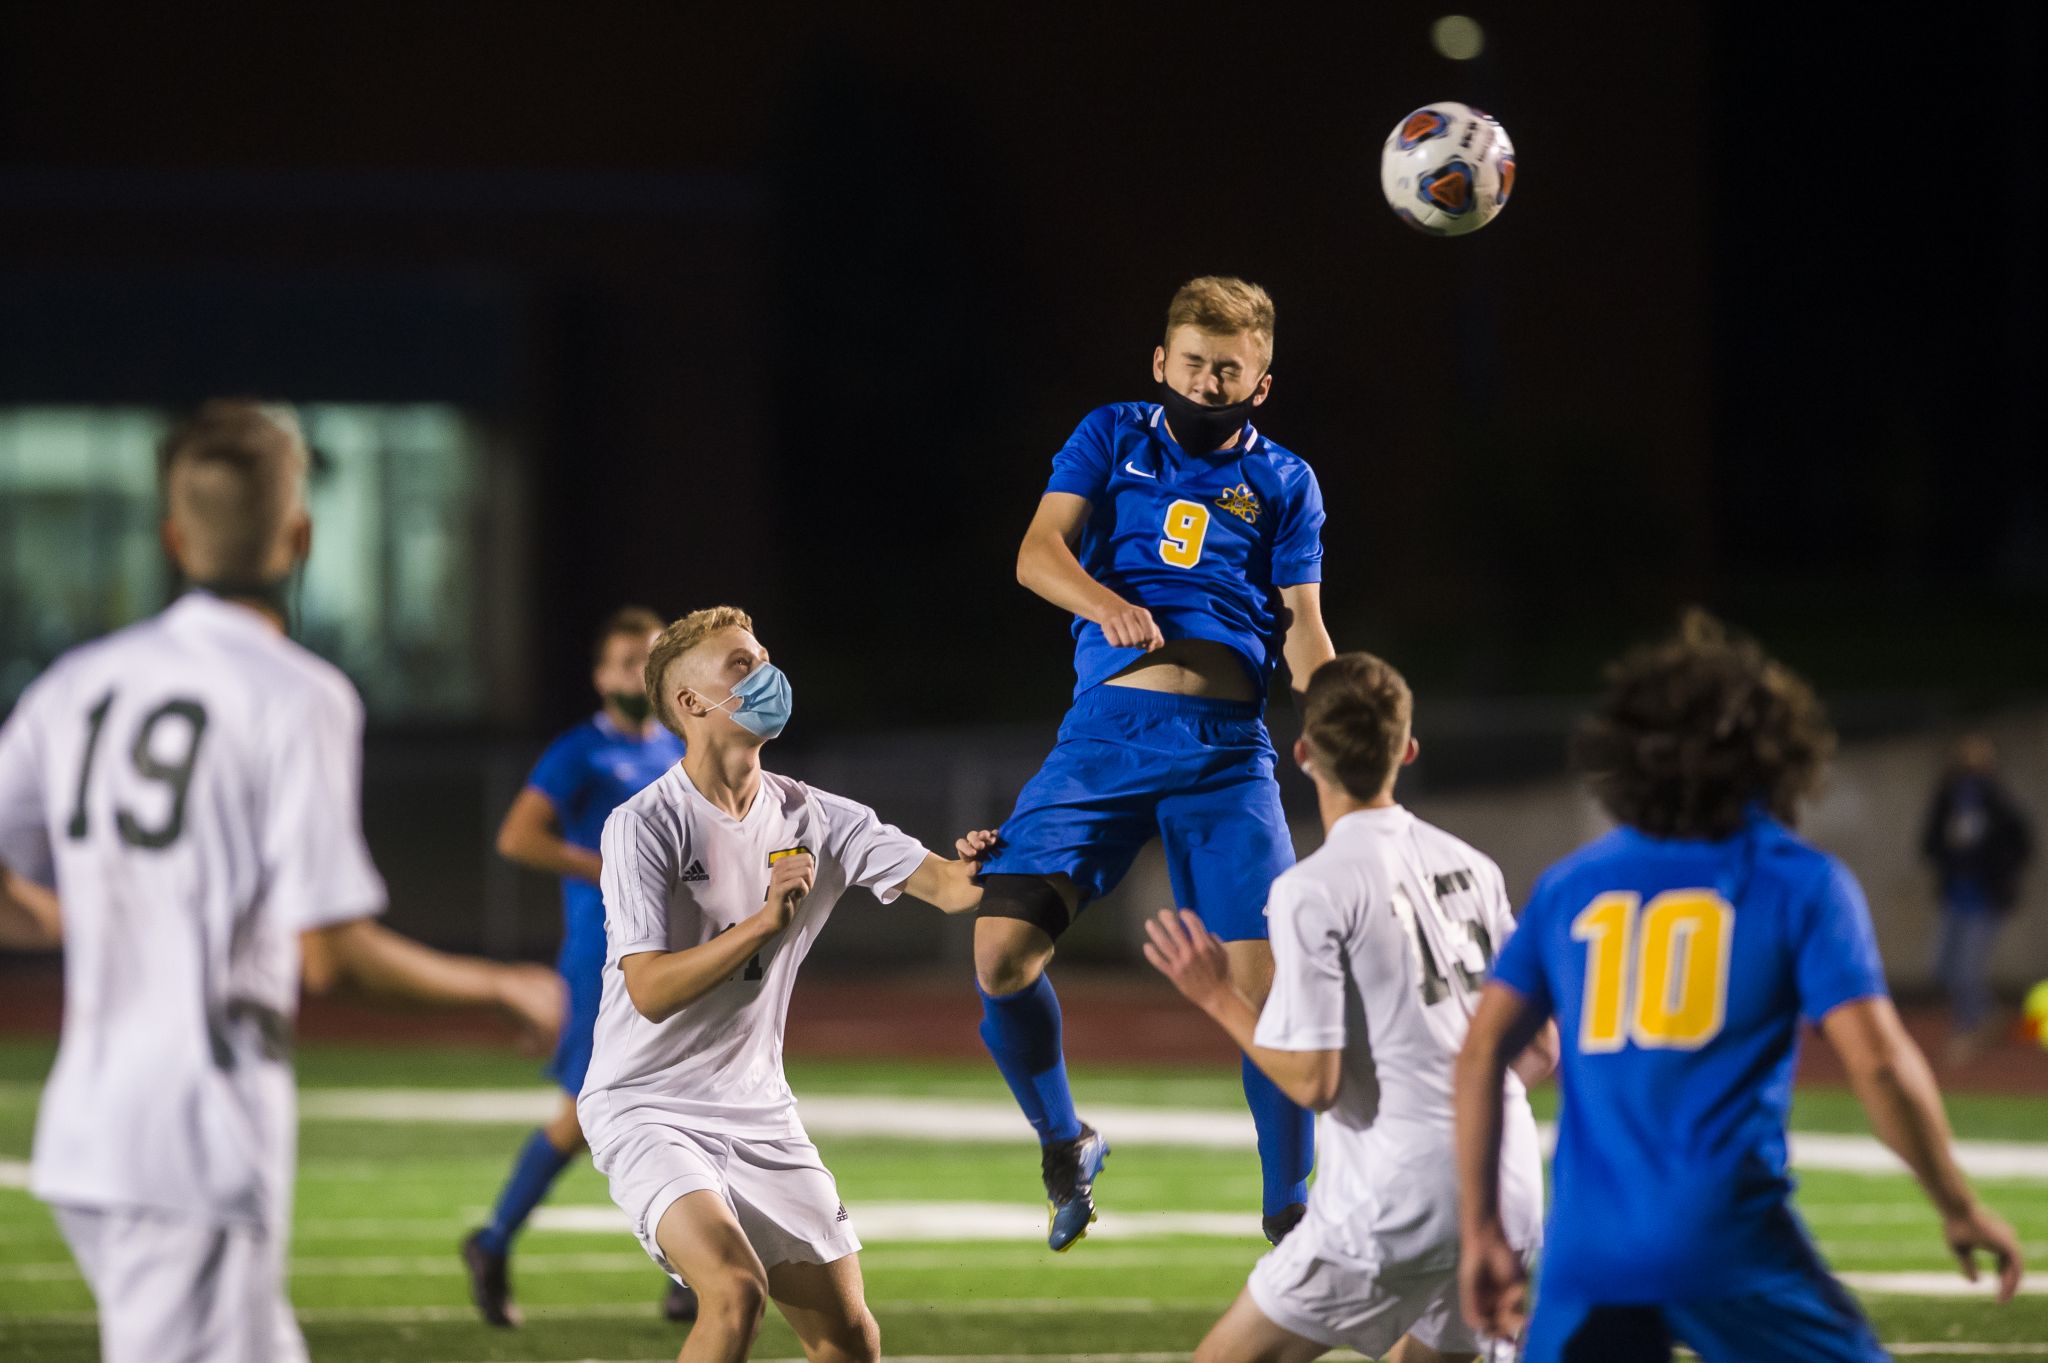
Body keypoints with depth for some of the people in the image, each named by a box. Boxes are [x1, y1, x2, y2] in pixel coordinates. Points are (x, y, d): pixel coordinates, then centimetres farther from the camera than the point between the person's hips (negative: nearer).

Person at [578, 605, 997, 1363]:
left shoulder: (815, 820, 4)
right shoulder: (644, 825, -13)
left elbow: (943, 885, -6)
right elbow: (650, 991, -21)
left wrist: (975, 871, -29)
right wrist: (764, 922, -30)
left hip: (759, 1115, 6)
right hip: (646, 1110, -6)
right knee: (735, 1291, -29)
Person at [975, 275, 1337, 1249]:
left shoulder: (1282, 482, 15)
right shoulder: (1112, 439, 13)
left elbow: (1302, 628, 9)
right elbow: (1039, 551, 0)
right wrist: (1104, 601, -23)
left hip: (1226, 746, 0)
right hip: (1106, 728, 0)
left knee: (1270, 983, -11)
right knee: (1001, 954, -12)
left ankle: (1288, 1210, 5)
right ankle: (1064, 1147, 13)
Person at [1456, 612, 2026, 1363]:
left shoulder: (1570, 885, 14)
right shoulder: (1800, 883, 3)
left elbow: (1482, 1050, 9)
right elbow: (1879, 1061, -5)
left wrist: (1482, 1228, 15)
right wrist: (1961, 1208, 6)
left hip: (1585, 1248, 3)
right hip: (1731, 1242, -3)